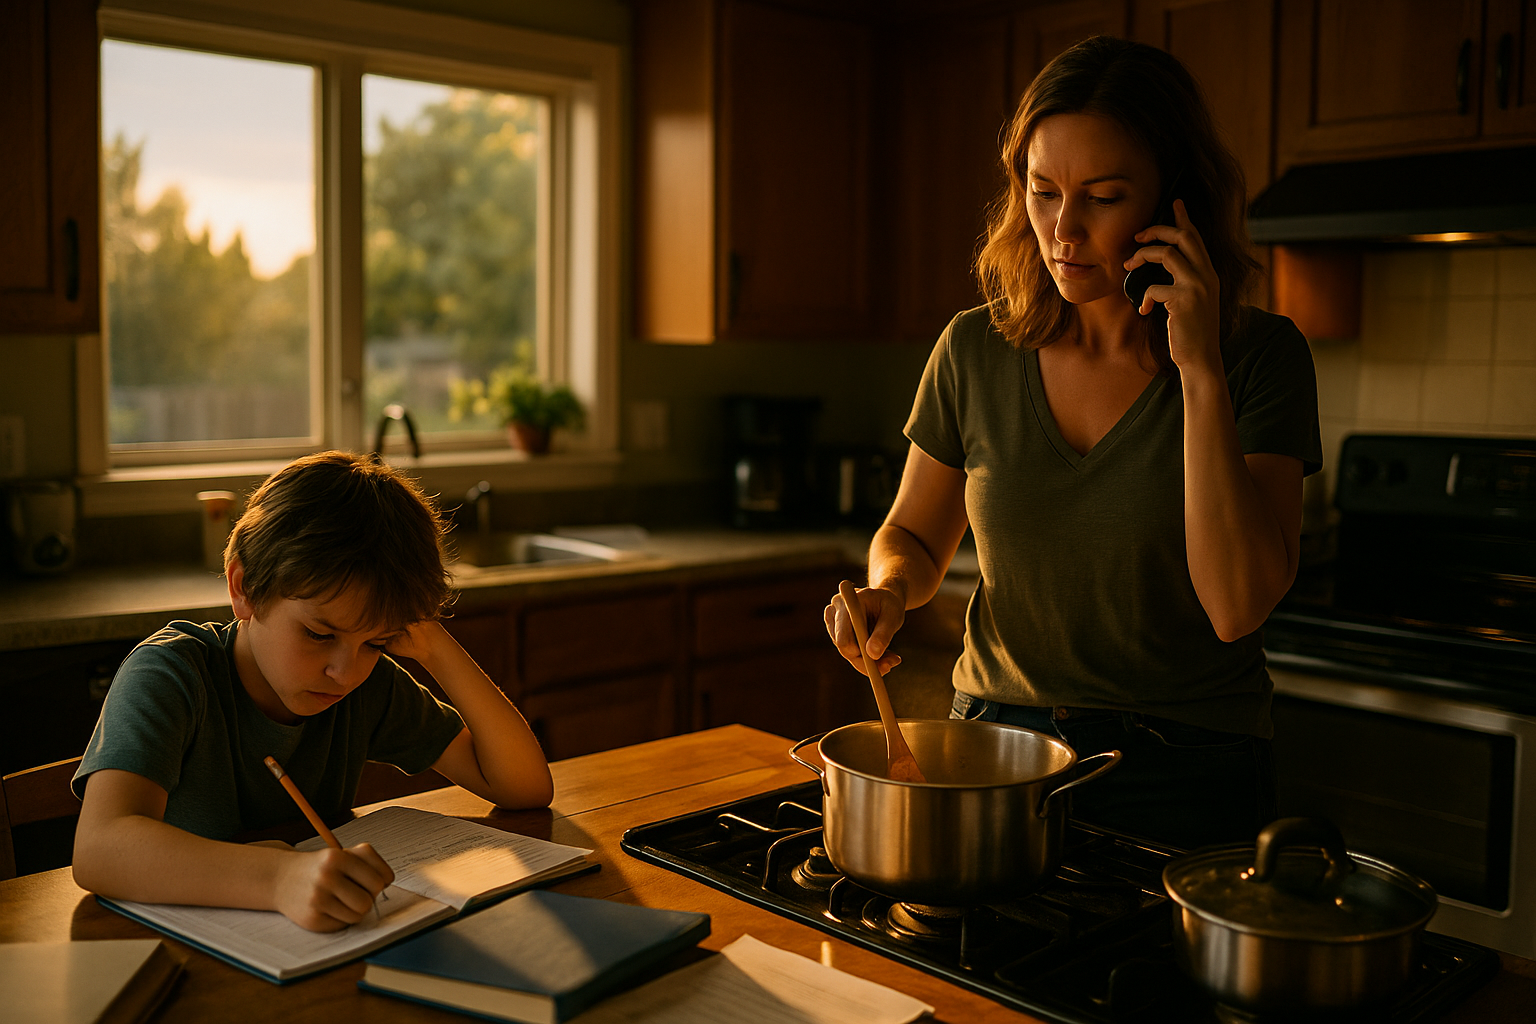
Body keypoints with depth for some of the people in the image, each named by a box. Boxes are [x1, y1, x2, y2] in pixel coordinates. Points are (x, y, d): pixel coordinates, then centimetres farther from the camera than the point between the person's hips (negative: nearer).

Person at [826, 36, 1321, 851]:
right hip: (998, 736, 3)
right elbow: (913, 535, 8)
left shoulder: (1260, 356, -11)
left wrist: (1201, 372, -24)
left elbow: (1237, 607, -22)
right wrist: (891, 588, -15)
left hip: (1182, 775, -2)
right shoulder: (976, 351, -5)